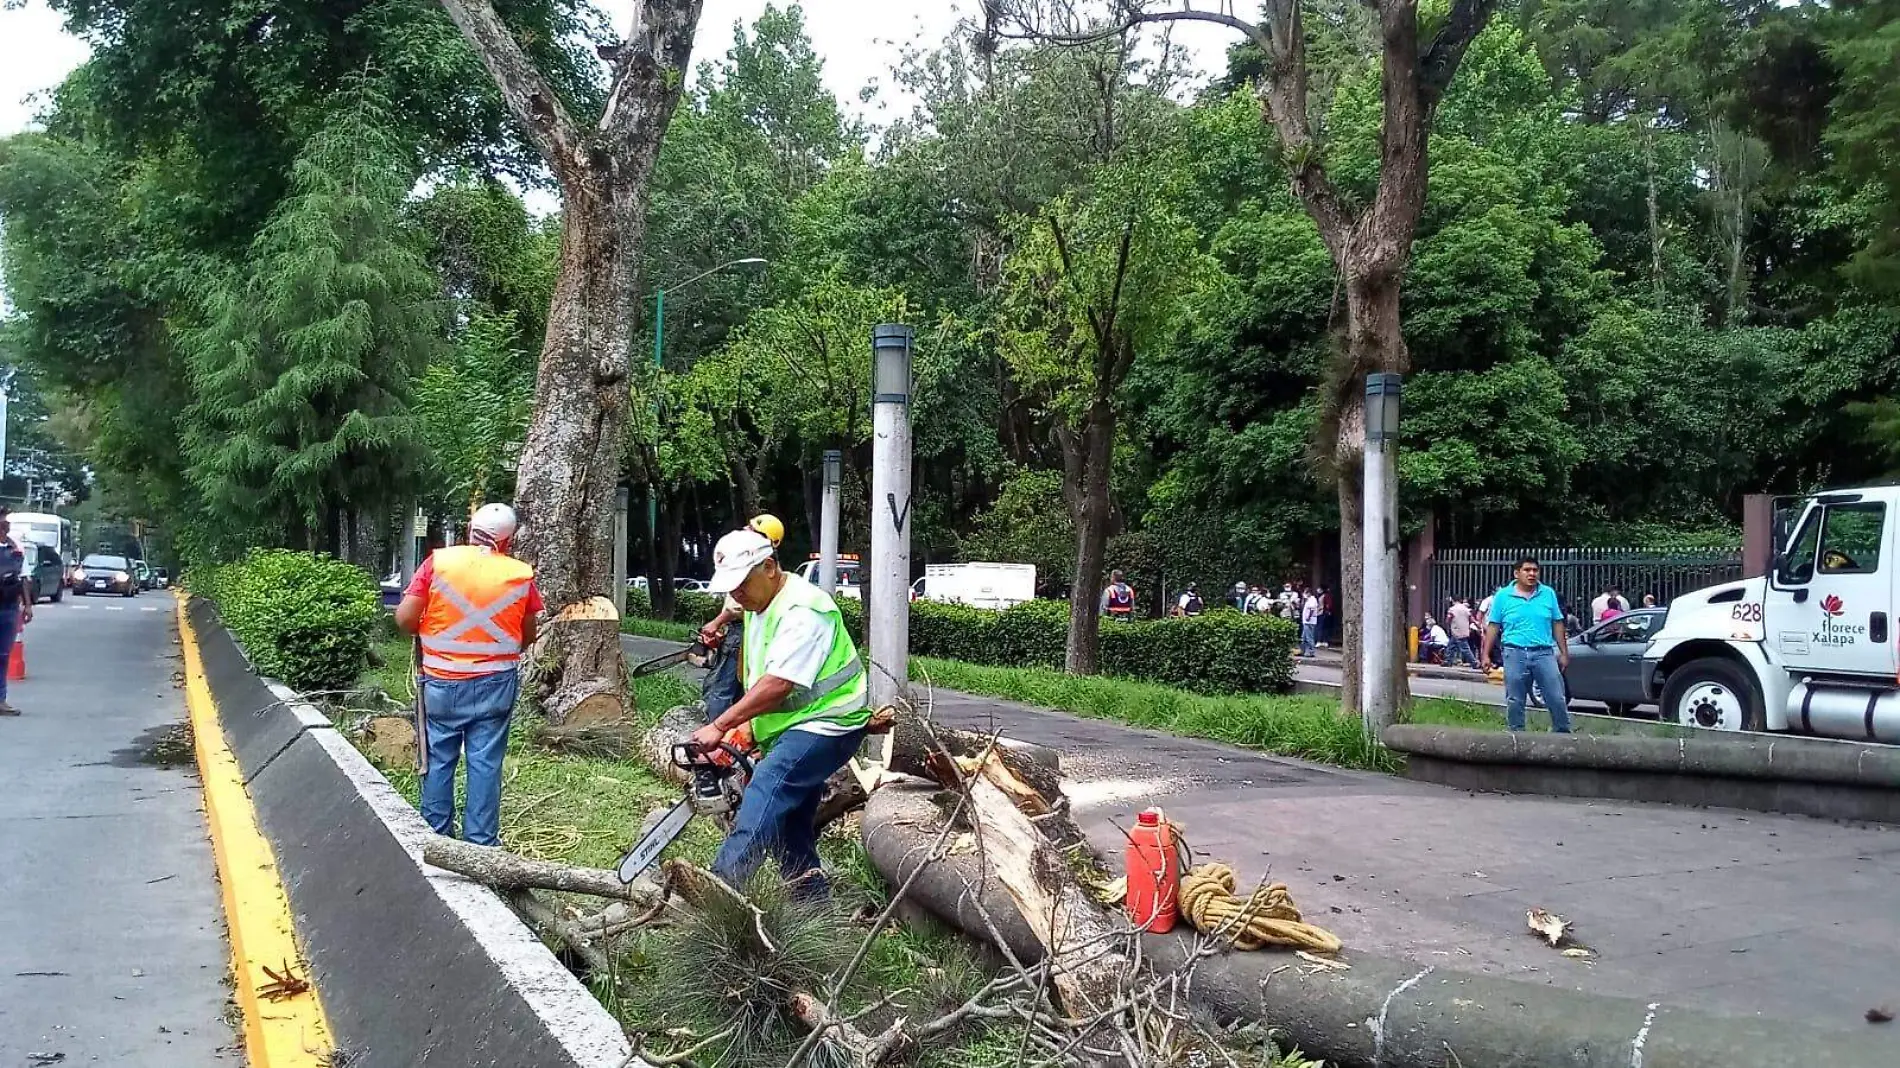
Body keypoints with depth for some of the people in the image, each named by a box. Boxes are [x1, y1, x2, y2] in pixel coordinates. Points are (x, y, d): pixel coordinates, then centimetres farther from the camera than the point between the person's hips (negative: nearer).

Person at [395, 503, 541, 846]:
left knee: (438, 760, 12)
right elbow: (528, 637, 7)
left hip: (442, 683, 0)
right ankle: (481, 842, 7)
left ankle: (436, 835, 18)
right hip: (494, 685, 0)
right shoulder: (521, 575, -3)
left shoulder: (439, 562, -7)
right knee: (486, 764, 4)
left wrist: (428, 632, 11)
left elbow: (405, 618, -9)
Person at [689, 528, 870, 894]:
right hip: (792, 729, 11)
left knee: (768, 785, -30)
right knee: (791, 827, 12)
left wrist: (720, 726, -24)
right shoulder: (757, 606, 11)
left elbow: (777, 684, -27)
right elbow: (754, 676, 18)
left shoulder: (802, 610, -21)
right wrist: (746, 726, 5)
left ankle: (721, 885, -42)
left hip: (827, 725, -11)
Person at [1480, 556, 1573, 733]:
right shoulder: (1503, 596, 3)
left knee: (1557, 699, 0)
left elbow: (1557, 624, 11)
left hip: (1544, 653, 1)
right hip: (1515, 654, -1)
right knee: (1514, 701, 5)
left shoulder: (1548, 594, 8)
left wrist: (1564, 653, 8)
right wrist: (1486, 655, -1)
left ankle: (1563, 733, 11)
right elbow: (1493, 627, 4)